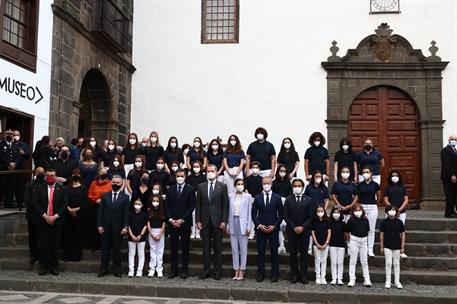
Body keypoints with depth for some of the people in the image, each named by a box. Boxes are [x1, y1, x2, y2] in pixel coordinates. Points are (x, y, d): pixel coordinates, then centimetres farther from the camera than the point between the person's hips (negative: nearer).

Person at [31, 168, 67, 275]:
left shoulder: (62, 189, 5)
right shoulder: (39, 189, 7)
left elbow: (64, 205, -2)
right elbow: (35, 203, -2)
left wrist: (55, 216, -12)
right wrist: (45, 216, -12)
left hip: (57, 221, -1)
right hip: (43, 221, 1)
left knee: (55, 245, 2)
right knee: (43, 245, 3)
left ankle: (54, 267, 10)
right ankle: (43, 266, 12)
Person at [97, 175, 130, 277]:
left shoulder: (125, 197, 2)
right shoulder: (105, 195, 8)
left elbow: (126, 214, -2)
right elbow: (100, 211, 5)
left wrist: (125, 227, -10)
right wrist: (99, 225, -3)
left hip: (118, 228, -2)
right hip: (105, 227, 2)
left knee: (117, 249, 5)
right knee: (105, 249, 7)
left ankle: (117, 270, 12)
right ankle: (103, 269, 15)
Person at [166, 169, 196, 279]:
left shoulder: (190, 189, 0)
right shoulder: (171, 190, 10)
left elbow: (191, 207, -5)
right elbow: (167, 206, 8)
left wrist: (182, 220, -11)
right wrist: (170, 219, -5)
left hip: (185, 223, -3)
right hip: (172, 223, 3)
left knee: (185, 247, 2)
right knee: (173, 247, 5)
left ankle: (184, 270, 8)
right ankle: (174, 270, 11)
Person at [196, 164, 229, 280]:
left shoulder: (222, 186, 2)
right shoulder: (201, 186, 8)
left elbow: (225, 205, 0)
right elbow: (198, 205, 7)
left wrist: (224, 221, -7)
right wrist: (198, 220, 0)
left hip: (217, 220, -2)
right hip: (205, 221, 2)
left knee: (218, 247, 4)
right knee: (206, 246, 6)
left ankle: (218, 271, 12)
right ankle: (206, 270, 13)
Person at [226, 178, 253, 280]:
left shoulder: (247, 196, 3)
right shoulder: (230, 196, 9)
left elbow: (249, 212, 2)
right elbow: (229, 211, 9)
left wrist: (249, 227, -4)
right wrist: (228, 226, 6)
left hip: (243, 223, -2)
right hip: (233, 223, 3)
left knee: (243, 248, 0)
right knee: (234, 248, 4)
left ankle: (241, 272, 5)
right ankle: (236, 271, 11)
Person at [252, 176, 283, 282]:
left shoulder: (277, 198, 3)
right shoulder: (257, 198, 6)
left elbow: (280, 215, 3)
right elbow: (254, 214, 6)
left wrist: (274, 226, -8)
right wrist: (259, 225, -7)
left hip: (273, 228, -1)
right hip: (260, 229, 1)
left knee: (274, 252, 3)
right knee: (260, 252, 4)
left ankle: (275, 274, 12)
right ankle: (261, 273, 12)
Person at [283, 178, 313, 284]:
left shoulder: (308, 200, 4)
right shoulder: (288, 199, 3)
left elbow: (310, 216, 1)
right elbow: (286, 216, -1)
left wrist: (302, 227, -11)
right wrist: (294, 227, -10)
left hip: (304, 231, 0)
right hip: (291, 230, 0)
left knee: (304, 253, 3)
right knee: (292, 253, 4)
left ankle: (303, 275, 9)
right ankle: (294, 275, 11)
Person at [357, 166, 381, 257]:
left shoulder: (375, 185, 0)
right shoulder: (360, 185, 1)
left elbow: (379, 196, 14)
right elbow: (357, 196, 12)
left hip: (372, 208, 0)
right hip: (362, 207, 0)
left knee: (371, 229, 3)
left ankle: (370, 249, 9)